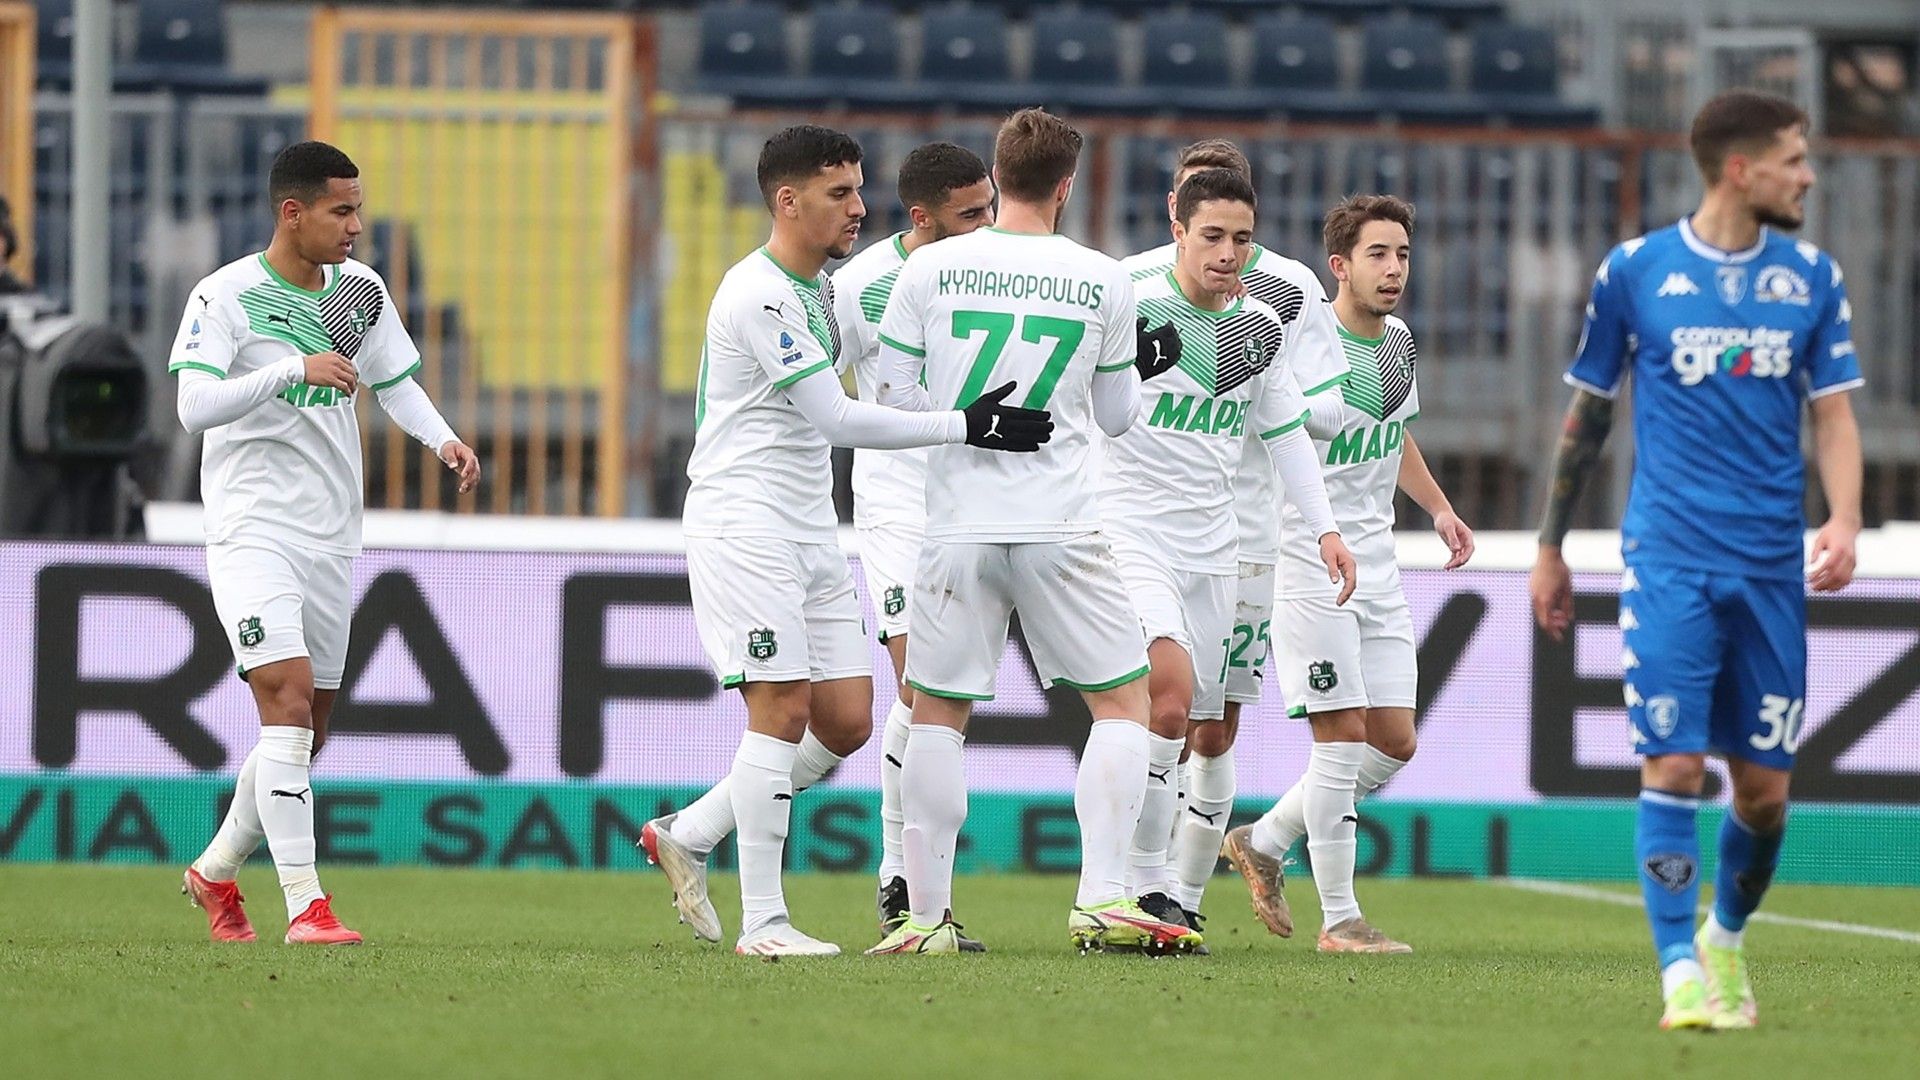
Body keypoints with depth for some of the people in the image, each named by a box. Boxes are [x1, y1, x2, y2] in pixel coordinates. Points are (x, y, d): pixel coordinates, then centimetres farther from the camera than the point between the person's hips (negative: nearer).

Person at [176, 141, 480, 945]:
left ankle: (216, 870, 31)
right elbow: (195, 406, -20)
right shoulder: (225, 297, -11)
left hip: (332, 539, 7)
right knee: (289, 702, -19)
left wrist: (443, 438, -1)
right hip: (252, 530, -7)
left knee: (307, 731, 11)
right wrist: (295, 369, -28)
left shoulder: (361, 290, 7)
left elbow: (395, 382, 18)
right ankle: (304, 904, -21)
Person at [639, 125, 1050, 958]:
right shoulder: (760, 296, -16)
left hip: (809, 531, 9)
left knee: (846, 723, 4)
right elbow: (836, 419, -20)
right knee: (784, 709, -13)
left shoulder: (817, 288, 14)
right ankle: (761, 921, -9)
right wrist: (965, 427, -21)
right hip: (743, 523, -9)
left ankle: (687, 836, 17)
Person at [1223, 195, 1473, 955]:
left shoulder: (1398, 342, 9)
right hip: (1307, 565, -8)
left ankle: (1265, 842, 24)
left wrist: (1438, 508, 19)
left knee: (1394, 743, 5)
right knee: (1343, 737, -10)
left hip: (1375, 566, 8)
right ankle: (1338, 919, -2)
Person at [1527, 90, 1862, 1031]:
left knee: (1764, 787, 5)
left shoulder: (1812, 277, 8)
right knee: (1673, 766, -13)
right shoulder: (1635, 271, 1)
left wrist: (1843, 519, -11)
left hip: (1771, 567, 3)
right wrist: (1549, 547, 13)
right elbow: (1588, 413, 10)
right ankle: (1682, 974, -11)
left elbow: (1833, 414, 8)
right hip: (1670, 559, -3)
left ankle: (1727, 940, 30)